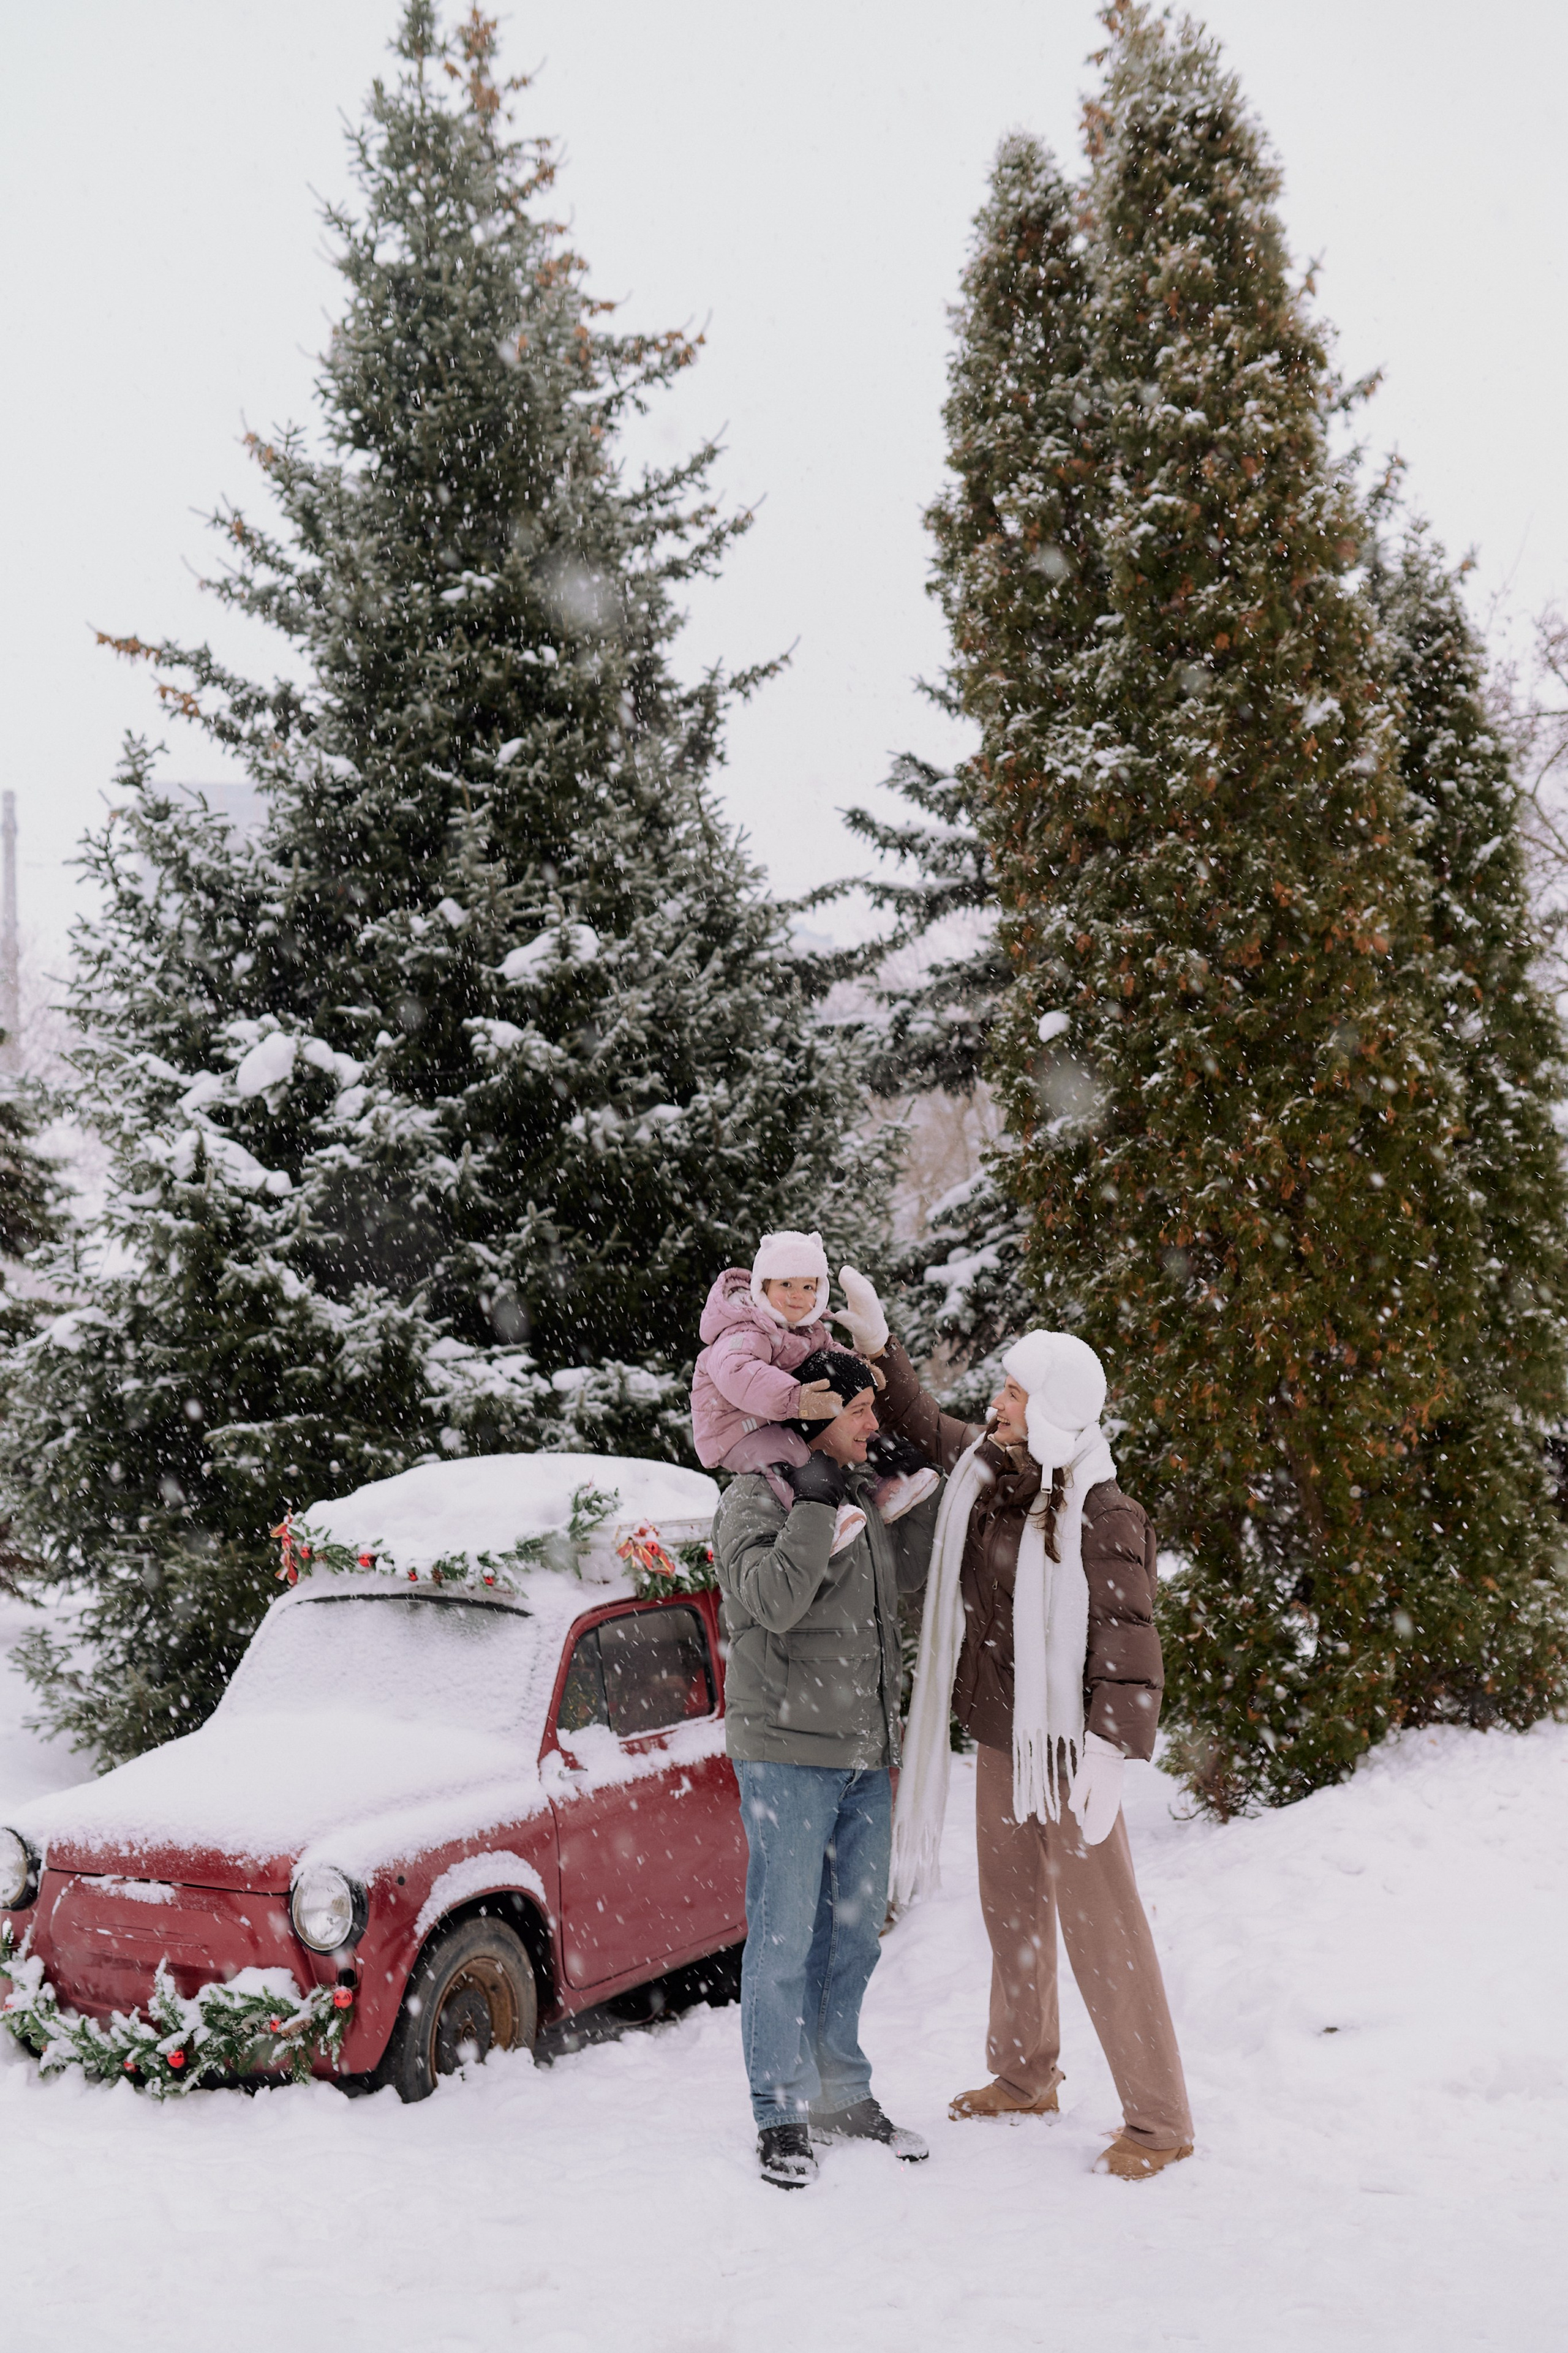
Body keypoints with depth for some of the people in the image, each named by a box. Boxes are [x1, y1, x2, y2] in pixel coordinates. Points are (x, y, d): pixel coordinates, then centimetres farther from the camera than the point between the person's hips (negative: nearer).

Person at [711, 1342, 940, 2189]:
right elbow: (773, 1600, -23)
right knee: (785, 1934, -2)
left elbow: (903, 1576, 26)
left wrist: (932, 1491, 17)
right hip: (788, 1750, -7)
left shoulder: (857, 1496, 14)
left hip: (866, 1753, 8)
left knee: (855, 1930, 14)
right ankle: (782, 2114, 9)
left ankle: (843, 2094, 26)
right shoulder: (757, 1498, -9)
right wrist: (813, 1505, -21)